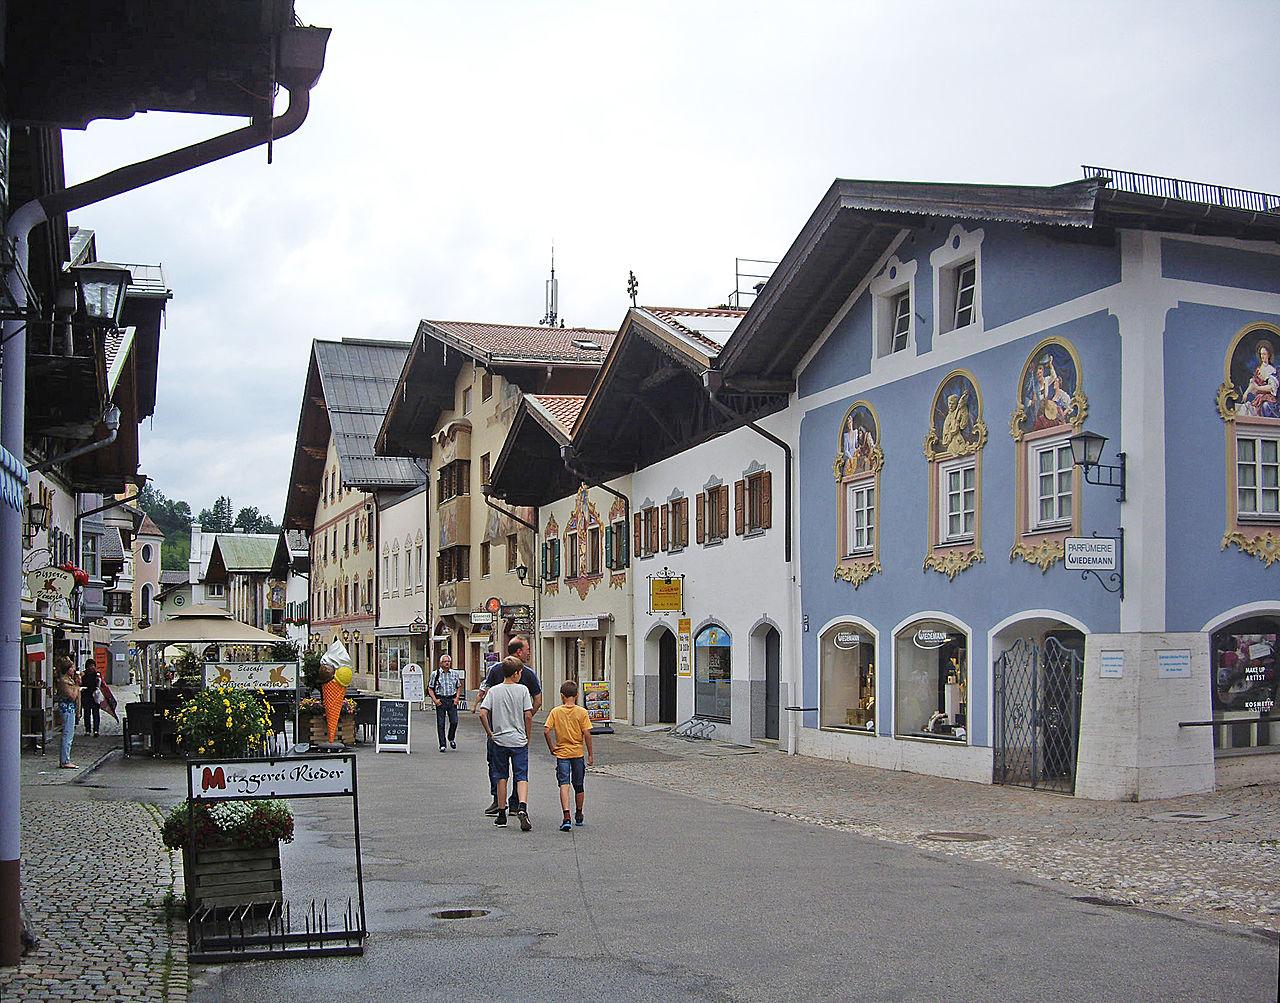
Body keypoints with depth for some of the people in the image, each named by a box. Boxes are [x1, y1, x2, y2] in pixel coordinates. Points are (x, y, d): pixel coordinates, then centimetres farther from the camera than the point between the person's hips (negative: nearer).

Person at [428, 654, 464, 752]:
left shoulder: (455, 674, 9)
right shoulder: (435, 674, 1)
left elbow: (459, 687, 17)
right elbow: (430, 688, 4)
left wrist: (457, 698, 3)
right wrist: (435, 699, -8)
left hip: (452, 700, 2)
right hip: (440, 700, -2)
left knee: (454, 721, -5)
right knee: (440, 723, -1)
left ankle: (451, 739, 22)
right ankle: (442, 745, 7)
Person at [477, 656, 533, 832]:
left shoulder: (494, 691, 0)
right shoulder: (522, 690, -6)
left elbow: (483, 714, -8)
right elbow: (528, 715, -8)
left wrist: (489, 733, 4)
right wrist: (528, 736, 4)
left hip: (499, 740, 2)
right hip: (519, 740, -2)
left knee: (501, 777, 12)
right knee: (521, 777, 2)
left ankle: (502, 814, 17)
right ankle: (522, 806, -21)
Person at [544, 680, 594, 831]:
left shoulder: (556, 712, -3)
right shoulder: (582, 712, -5)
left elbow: (546, 731, -9)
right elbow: (586, 734, -8)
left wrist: (551, 747, 4)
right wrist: (591, 754, 0)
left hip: (562, 752, -1)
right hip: (578, 753, 1)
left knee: (564, 785, -6)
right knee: (579, 786, 15)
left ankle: (566, 817, -23)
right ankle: (579, 816, 31)